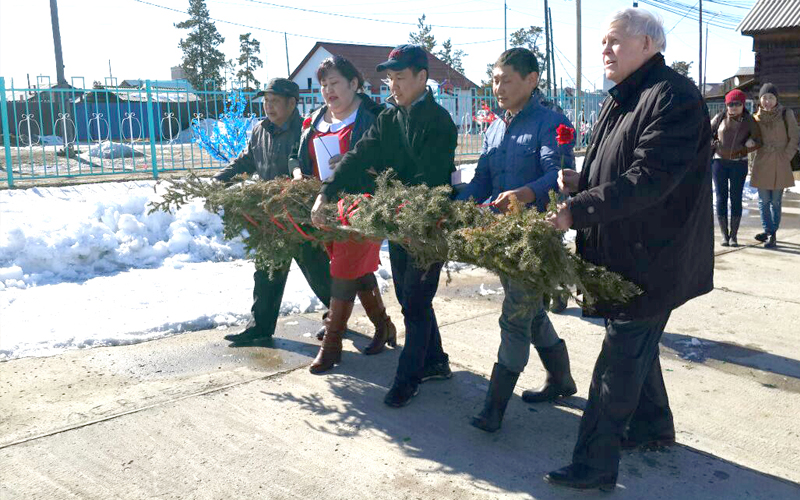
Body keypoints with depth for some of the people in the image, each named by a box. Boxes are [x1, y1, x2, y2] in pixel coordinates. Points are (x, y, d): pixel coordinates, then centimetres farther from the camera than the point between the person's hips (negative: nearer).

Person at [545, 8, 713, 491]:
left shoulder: (674, 97, -17)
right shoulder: (621, 101, 14)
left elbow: (649, 179, -26)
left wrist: (578, 211, -27)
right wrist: (582, 183, 0)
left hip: (651, 260, -10)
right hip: (626, 255, 10)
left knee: (620, 358, -5)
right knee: (638, 345, 22)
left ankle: (596, 465, 4)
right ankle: (653, 426, 42)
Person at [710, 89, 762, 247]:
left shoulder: (749, 120, 3)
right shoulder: (720, 118, 4)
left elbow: (758, 142, 4)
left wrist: (744, 148, -12)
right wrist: (713, 144, -3)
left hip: (739, 164, 0)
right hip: (719, 162, 1)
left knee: (736, 198, -2)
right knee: (721, 198, 0)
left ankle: (734, 235, 4)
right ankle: (724, 235, 6)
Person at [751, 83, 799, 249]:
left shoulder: (786, 114, -3)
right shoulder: (757, 117, 5)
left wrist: (785, 157, -6)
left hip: (780, 164, -2)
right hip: (762, 163, 2)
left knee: (776, 202, 2)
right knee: (764, 201, 5)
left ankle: (773, 234, 9)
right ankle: (768, 231, 16)